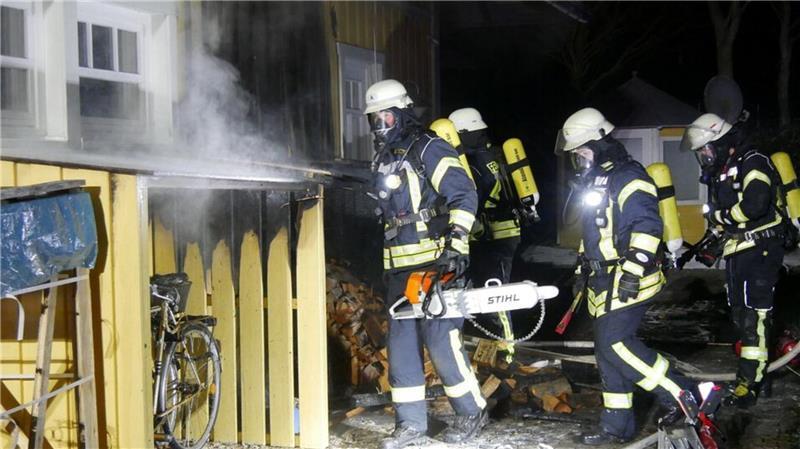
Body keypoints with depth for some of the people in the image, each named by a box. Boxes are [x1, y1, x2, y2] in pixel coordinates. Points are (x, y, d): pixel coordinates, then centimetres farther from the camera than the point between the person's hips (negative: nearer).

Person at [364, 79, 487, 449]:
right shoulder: (383, 161, 17)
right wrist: (388, 267, 21)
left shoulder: (429, 149, -8)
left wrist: (457, 245, -24)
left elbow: (464, 196, -16)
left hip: (434, 264, -8)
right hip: (399, 268, 8)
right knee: (401, 343, 7)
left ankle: (472, 412, 10)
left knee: (441, 342, -7)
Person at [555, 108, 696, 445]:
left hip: (629, 279, -10)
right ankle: (617, 425, 15)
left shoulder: (627, 177, -13)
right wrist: (583, 270, 27)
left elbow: (647, 227, -21)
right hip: (605, 279, 10)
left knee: (616, 343, -16)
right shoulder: (596, 180, 19)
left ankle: (682, 395, -4)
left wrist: (633, 271, -25)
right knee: (608, 350, 8)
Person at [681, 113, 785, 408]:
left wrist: (721, 215, -15)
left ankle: (749, 382, -9)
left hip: (759, 250, -10)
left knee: (754, 315, -10)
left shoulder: (753, 164, -12)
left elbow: (755, 205, -28)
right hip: (737, 252, 10)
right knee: (739, 314, 13)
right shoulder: (720, 174, 18)